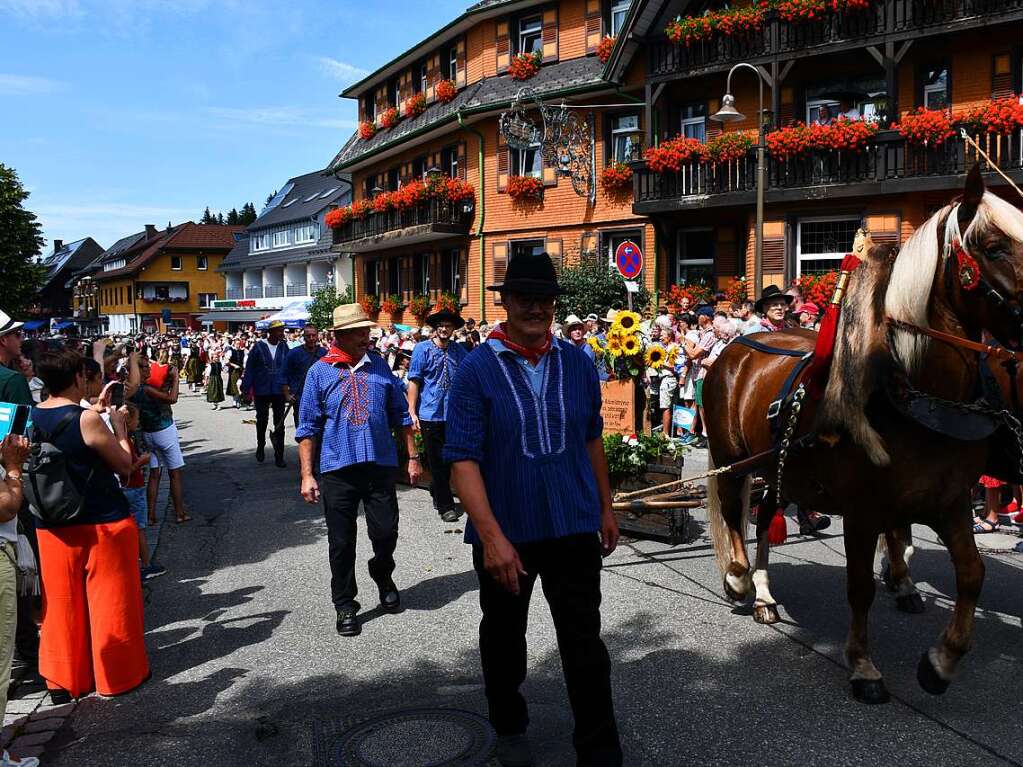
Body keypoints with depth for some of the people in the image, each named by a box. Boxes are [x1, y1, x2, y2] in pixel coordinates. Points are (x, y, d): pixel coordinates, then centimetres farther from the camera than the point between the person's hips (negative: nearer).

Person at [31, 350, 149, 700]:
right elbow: (124, 465, -10)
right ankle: (117, 674, 21)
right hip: (103, 524, -6)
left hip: (53, 526, 6)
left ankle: (65, 677, 28)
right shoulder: (87, 419, -18)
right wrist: (118, 423, 1)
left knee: (62, 603, 16)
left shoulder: (32, 417, 0)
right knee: (110, 601, 9)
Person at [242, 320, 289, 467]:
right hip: (262, 390, -2)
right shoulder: (259, 347, -6)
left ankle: (279, 456, 11)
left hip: (279, 390, 2)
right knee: (262, 419, 11)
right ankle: (260, 446, 38)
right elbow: (249, 368, -2)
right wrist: (246, 388, -5)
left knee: (279, 423, 4)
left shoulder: (284, 347, 0)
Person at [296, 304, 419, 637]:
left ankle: (382, 575, 37)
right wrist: (307, 475, -4)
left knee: (386, 533, 5)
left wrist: (412, 457, 9)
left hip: (381, 464, 2)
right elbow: (308, 428, 1)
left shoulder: (379, 365, 7)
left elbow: (401, 415, 12)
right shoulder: (320, 371, 0)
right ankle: (345, 605, 22)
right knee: (341, 542, 5)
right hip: (337, 469, -2)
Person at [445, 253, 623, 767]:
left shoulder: (577, 364, 0)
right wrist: (491, 536, -23)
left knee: (585, 645, 5)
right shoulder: (477, 369, -11)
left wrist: (605, 507, 12)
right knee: (504, 639, 18)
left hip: (573, 527, 2)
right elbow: (463, 459, -16)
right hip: (503, 535, -1)